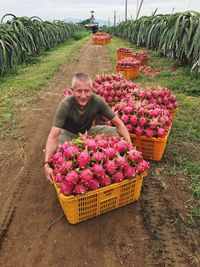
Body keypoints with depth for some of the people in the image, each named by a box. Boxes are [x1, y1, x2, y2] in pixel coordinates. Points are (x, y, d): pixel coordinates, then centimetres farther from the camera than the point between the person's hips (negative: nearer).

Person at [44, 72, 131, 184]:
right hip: (68, 133, -2)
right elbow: (53, 136, -34)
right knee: (55, 151, -32)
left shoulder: (97, 101, -25)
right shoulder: (65, 105, -31)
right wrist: (47, 164, -46)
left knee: (116, 133, -18)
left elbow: (118, 123, -19)